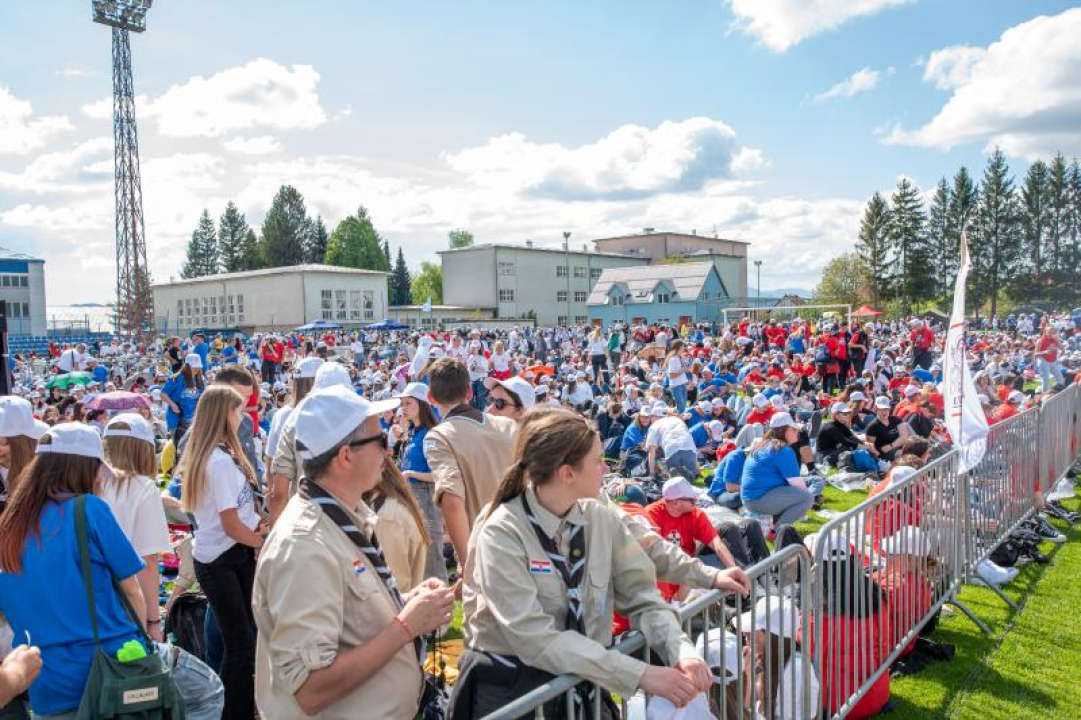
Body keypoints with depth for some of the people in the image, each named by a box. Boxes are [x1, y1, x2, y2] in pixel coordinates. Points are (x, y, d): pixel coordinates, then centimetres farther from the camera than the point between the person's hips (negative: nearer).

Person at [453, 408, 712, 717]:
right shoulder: (501, 534, -18)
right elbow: (536, 637, -23)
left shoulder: (602, 519, -3)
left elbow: (642, 598, 0)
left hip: (583, 685, 4)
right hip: (510, 690, -3)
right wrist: (640, 674, -26)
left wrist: (680, 651, -18)